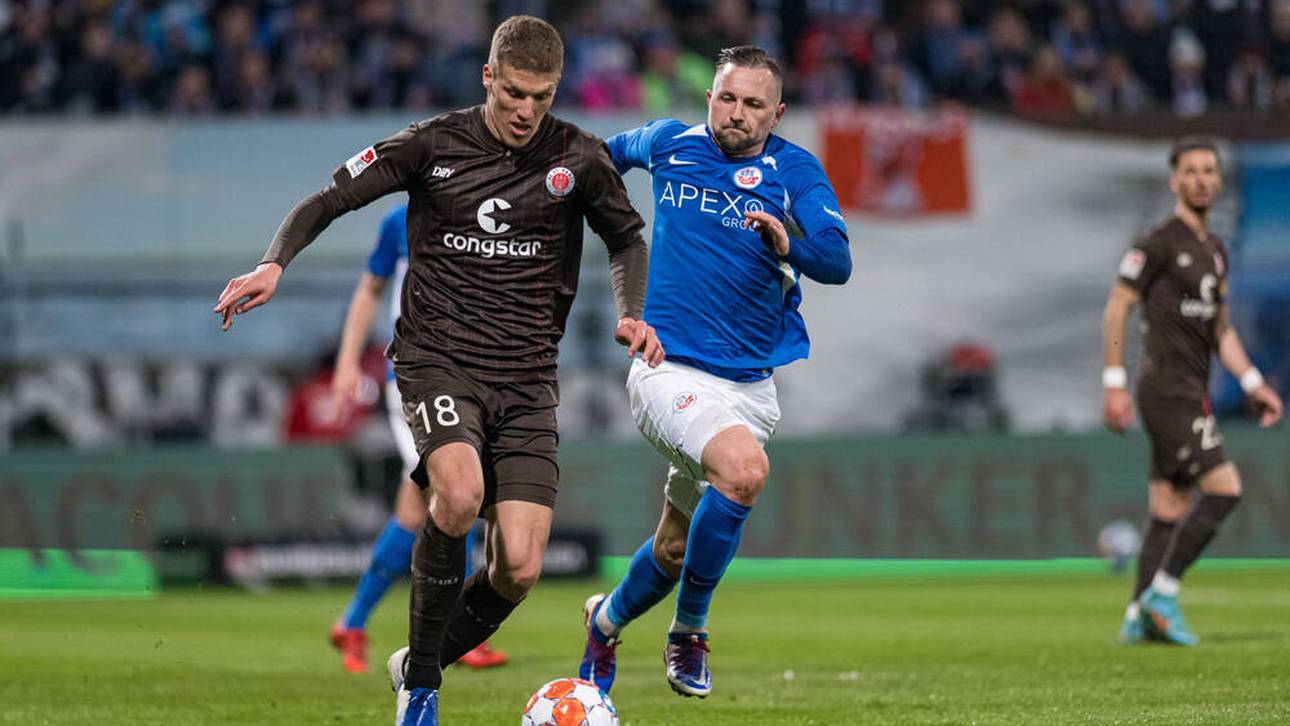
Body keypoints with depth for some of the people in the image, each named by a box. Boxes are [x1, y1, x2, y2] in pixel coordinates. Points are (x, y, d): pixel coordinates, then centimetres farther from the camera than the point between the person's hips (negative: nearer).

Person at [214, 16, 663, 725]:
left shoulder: (577, 158, 2)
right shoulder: (434, 145, -2)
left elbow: (627, 240, 19)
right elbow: (328, 199, 4)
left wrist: (630, 315, 0)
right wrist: (275, 262, -13)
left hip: (527, 375, 2)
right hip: (438, 357, -2)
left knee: (519, 570, -10)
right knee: (460, 493, -32)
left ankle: (419, 665, 21)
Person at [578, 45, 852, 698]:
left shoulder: (795, 171, -2)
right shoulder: (668, 143, 1)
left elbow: (838, 262, -15)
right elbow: (618, 152, 25)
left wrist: (787, 245, -34)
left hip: (753, 385, 3)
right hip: (670, 369, -3)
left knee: (678, 543, 13)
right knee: (744, 469, -31)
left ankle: (607, 620, 45)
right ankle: (689, 630, -14)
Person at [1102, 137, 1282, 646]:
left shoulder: (1214, 251, 17)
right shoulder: (1158, 244, -9)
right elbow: (1116, 308, -9)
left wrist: (1253, 384, 16)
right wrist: (1114, 384, -14)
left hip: (1191, 394, 9)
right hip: (1167, 389, -9)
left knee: (1169, 511, 7)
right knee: (1224, 489, -17)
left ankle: (1138, 618, 9)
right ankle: (1162, 592, -12)